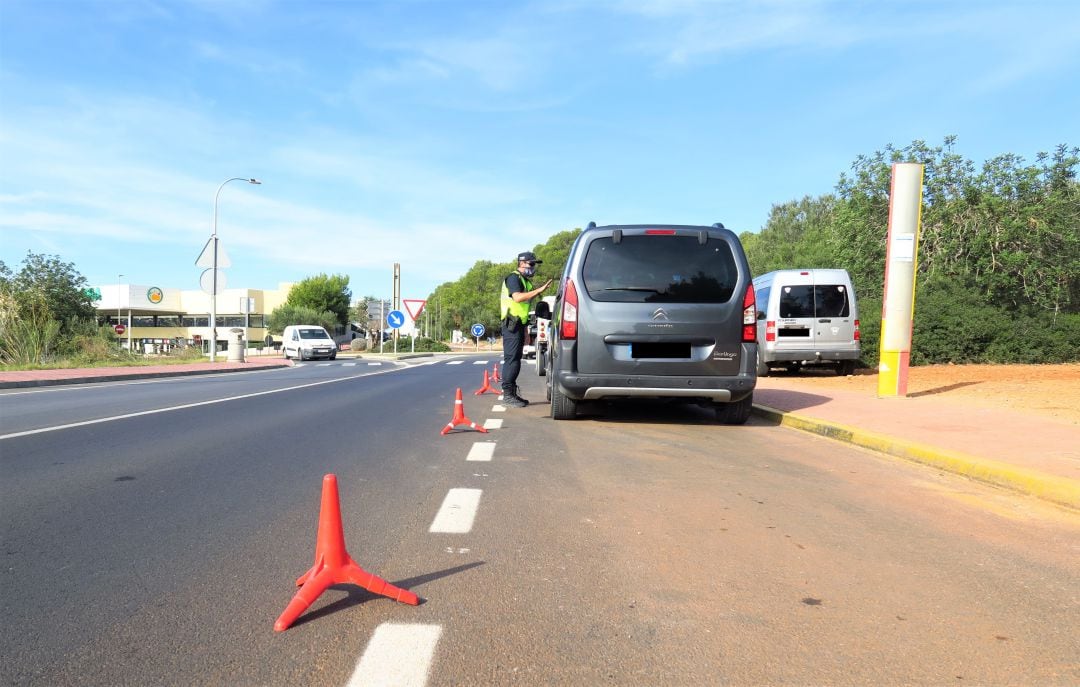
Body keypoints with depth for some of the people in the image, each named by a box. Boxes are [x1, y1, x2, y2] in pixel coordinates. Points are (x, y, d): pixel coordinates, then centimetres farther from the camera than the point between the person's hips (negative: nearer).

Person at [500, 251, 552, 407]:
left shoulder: (525, 281, 21)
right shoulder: (513, 278, -8)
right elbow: (517, 297, -25)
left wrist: (526, 331, 22)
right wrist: (538, 290, -25)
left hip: (519, 324, 10)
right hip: (512, 324, -10)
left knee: (515, 359, 10)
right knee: (511, 358, -11)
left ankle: (512, 393, 15)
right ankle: (507, 394, -11)